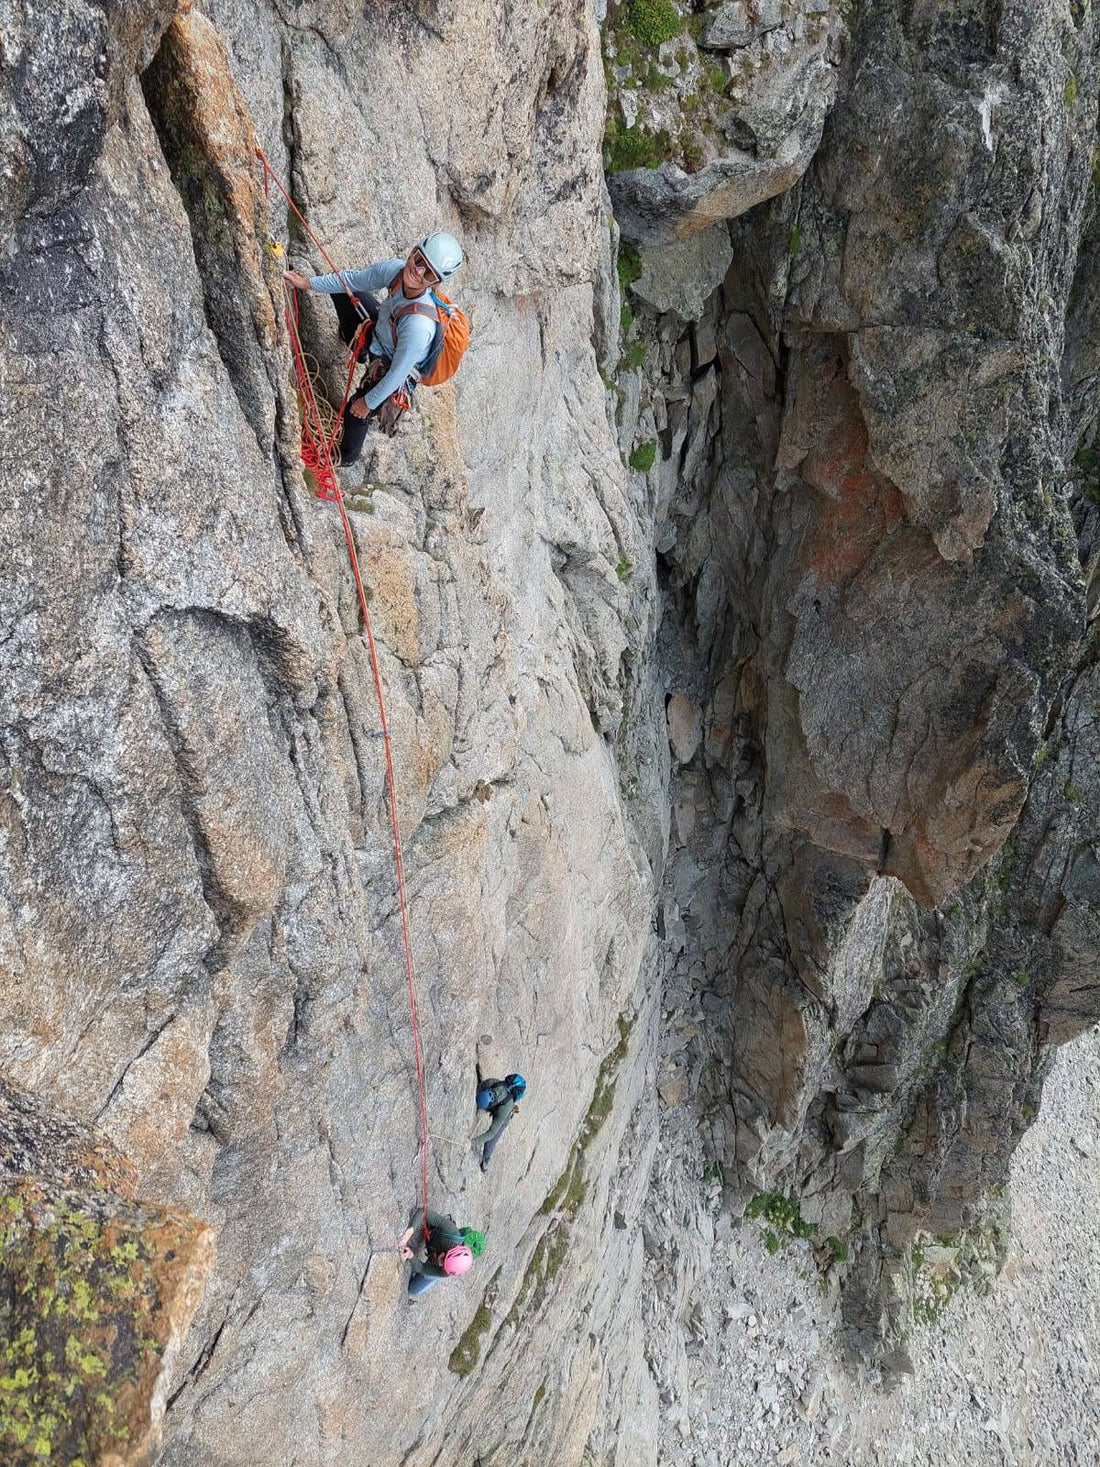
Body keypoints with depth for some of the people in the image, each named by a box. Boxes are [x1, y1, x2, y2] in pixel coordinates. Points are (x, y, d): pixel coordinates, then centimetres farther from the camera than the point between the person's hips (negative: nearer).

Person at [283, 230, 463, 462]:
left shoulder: (419, 326, -47)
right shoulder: (394, 269, -30)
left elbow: (398, 373, -33)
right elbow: (352, 279, -10)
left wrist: (368, 402, -18)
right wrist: (307, 283, -2)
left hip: (391, 366, -6)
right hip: (379, 329, 7)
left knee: (355, 412, 5)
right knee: (342, 286, 16)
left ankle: (347, 456, 42)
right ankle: (356, 342, 48)